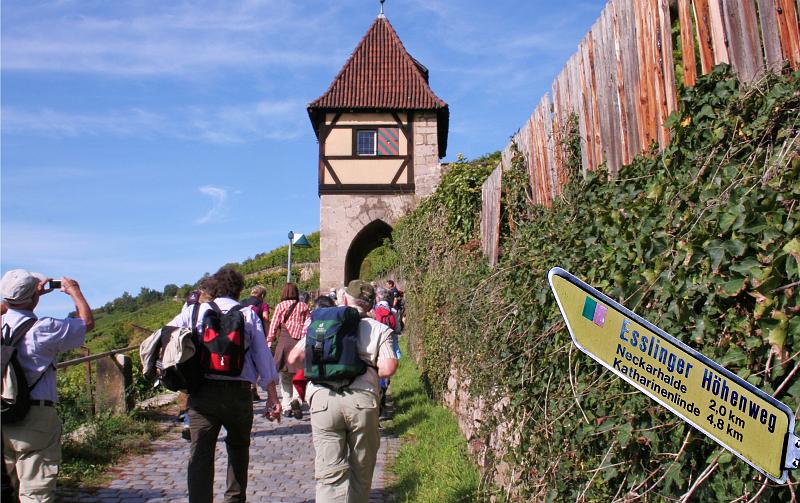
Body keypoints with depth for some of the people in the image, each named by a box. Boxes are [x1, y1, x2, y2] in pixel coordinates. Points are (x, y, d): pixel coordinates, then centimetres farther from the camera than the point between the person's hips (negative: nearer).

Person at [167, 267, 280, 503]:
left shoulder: (194, 311, 8)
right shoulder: (248, 314, 7)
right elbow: (263, 356, 2)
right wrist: (273, 398, 3)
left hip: (202, 393, 0)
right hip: (239, 392, 1)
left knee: (200, 454, 3)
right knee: (238, 447, 21)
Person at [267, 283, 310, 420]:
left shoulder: (280, 306, 6)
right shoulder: (303, 306, 9)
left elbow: (274, 325, 4)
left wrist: (269, 341, 9)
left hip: (285, 341, 0)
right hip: (300, 342, 1)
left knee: (285, 377, 9)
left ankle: (286, 407, 8)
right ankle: (296, 399, -19)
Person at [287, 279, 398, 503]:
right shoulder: (379, 329, 10)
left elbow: (294, 357, 12)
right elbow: (388, 368, -4)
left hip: (323, 398, 1)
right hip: (362, 399, 0)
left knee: (330, 472, 1)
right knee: (361, 471, 16)